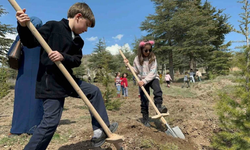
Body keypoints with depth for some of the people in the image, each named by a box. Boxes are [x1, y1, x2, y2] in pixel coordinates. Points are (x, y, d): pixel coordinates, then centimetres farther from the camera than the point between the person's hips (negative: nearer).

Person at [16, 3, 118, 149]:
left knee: (94, 91, 10)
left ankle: (101, 129, 18)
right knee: (51, 122, -9)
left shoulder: (78, 41, 12)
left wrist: (63, 57, -19)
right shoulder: (53, 26, -7)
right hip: (50, 82, -8)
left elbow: (77, 60, 1)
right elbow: (30, 42, -9)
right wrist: (23, 26, -28)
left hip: (68, 80, 8)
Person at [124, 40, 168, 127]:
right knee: (144, 100, 2)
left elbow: (153, 72, -16)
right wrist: (128, 65, -7)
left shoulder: (153, 58, -9)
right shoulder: (137, 59, -2)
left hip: (152, 78, -1)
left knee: (158, 90, -33)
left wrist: (144, 81, -25)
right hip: (142, 81, 1)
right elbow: (135, 71, 5)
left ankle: (159, 106, -27)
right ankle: (145, 118, 14)